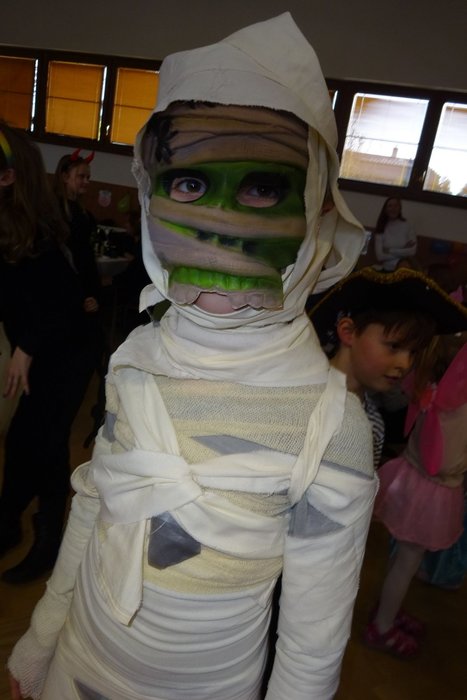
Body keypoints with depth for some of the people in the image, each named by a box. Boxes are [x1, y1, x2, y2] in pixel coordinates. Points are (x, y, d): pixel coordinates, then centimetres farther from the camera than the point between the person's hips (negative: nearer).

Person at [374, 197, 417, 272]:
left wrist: (390, 251, -10)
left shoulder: (407, 226, -2)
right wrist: (403, 252, -11)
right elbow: (380, 256, -11)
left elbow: (412, 251, -9)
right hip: (387, 270, 0)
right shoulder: (381, 228, -2)